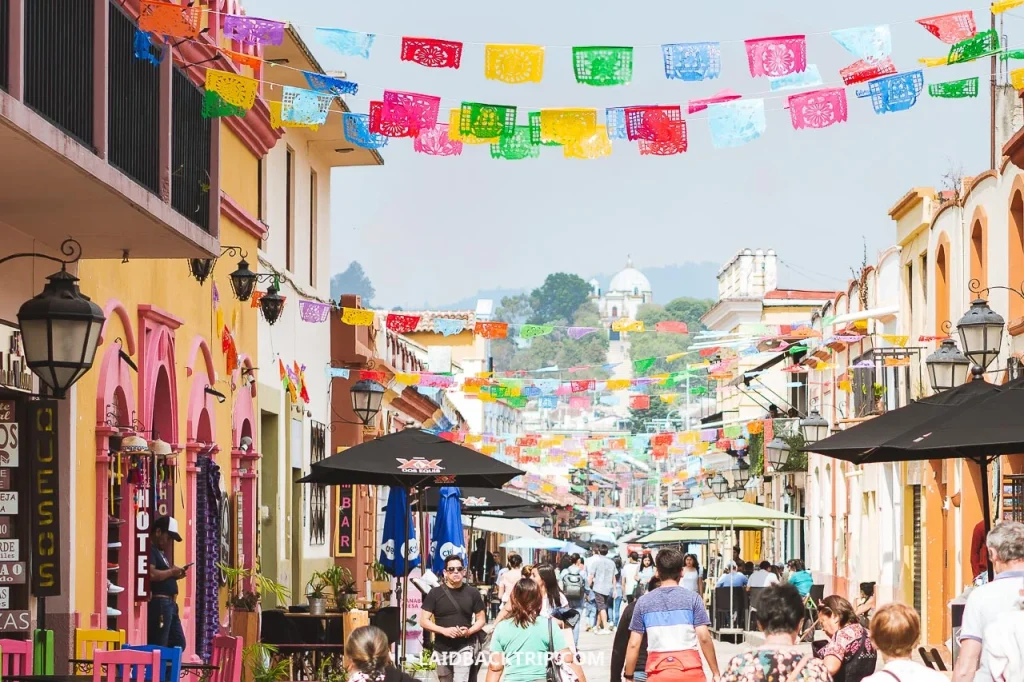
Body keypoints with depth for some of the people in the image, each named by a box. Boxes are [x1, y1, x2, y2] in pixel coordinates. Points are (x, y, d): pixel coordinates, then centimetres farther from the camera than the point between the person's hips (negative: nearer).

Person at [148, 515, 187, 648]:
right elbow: (151, 574, -25)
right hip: (159, 603, -11)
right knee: (158, 646, -10)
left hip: (170, 603, 11)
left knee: (179, 643, 9)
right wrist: (171, 572, -11)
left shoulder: (161, 552, 22)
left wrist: (175, 575, 9)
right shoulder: (150, 550, -10)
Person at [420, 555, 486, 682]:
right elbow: (423, 621, -4)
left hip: (464, 648, -2)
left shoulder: (472, 593, 1)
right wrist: (444, 630, -20)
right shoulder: (435, 593, -3)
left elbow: (481, 619, 8)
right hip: (442, 649, 2)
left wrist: (470, 631, -14)